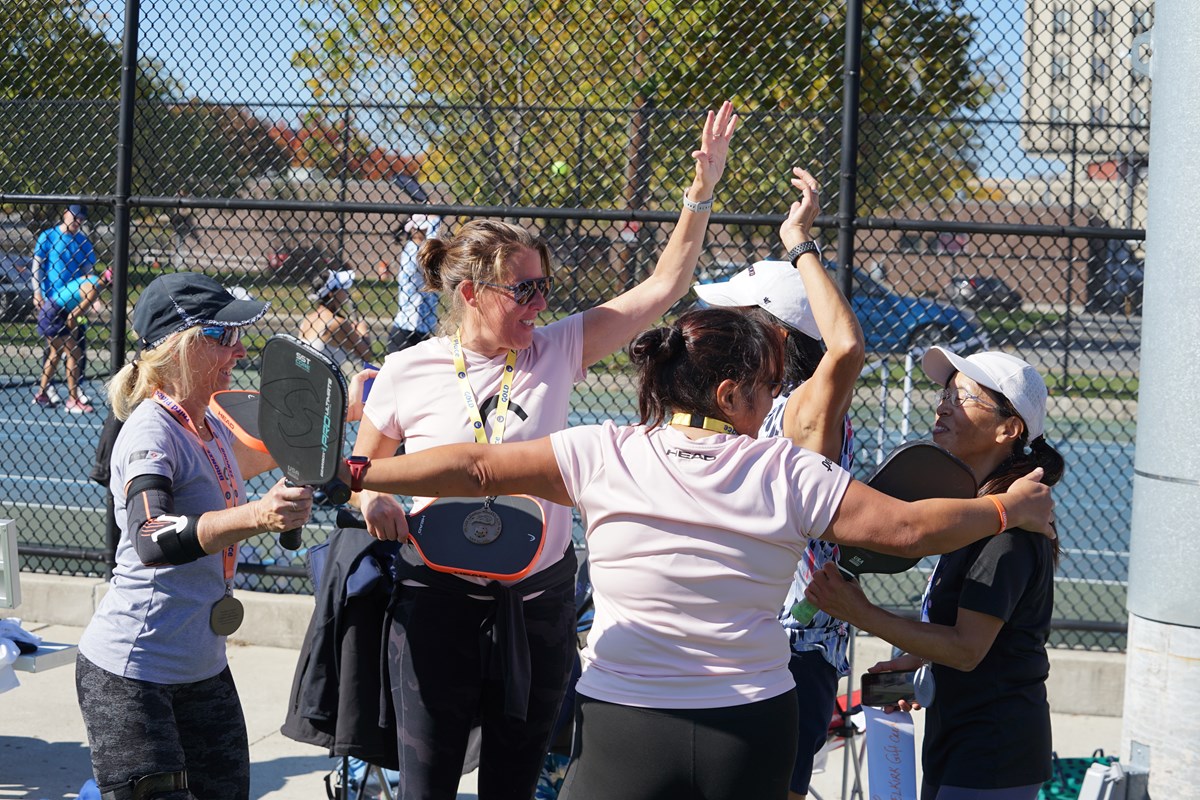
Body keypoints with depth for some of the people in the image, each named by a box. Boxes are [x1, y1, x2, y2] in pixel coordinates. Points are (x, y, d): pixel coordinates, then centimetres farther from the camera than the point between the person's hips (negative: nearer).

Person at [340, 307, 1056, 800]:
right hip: (754, 734, 1)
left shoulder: (606, 455, -5)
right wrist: (1010, 508, 11)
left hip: (623, 731, -1)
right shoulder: (788, 470, -4)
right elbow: (907, 528, -4)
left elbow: (479, 469, -8)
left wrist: (355, 474, 0)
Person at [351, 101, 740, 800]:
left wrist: (702, 191, -8)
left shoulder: (556, 351, -1)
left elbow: (663, 287, -1)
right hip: (439, 595, -2)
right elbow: (363, 469, 10)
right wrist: (374, 500, -13)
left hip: (541, 593, 2)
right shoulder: (407, 373, -5)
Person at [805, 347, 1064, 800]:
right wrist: (917, 661, 10)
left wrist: (863, 615, -24)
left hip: (992, 755, -9)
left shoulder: (1007, 521, -20)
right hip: (954, 740, 9)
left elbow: (967, 648, -23)